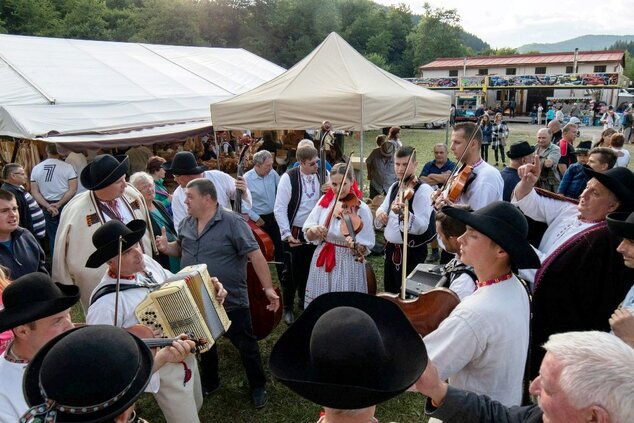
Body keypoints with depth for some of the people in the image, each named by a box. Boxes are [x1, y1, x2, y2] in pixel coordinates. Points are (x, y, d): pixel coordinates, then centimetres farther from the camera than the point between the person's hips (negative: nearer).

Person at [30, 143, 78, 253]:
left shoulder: (36, 168, 1)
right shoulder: (67, 167, -10)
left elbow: (34, 192, -2)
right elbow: (72, 190, -15)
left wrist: (48, 206, -6)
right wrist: (59, 204, -11)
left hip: (47, 207, 3)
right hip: (66, 205, -3)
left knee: (53, 236, 12)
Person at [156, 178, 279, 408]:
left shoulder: (232, 222, -20)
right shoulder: (186, 223, 0)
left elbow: (255, 254, -21)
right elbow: (181, 249, 17)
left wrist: (268, 288, -25)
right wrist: (166, 247, -7)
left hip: (231, 301, -6)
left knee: (246, 345, 9)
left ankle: (258, 387, 29)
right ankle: (209, 382, 47)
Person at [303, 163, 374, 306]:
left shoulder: (361, 209, -12)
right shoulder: (325, 201, 0)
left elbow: (365, 247, -10)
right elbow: (308, 236, 3)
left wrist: (354, 246, -31)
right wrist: (314, 230, -19)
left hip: (347, 266, -4)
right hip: (321, 263, 4)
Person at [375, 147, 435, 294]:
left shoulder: (423, 190, -16)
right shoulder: (394, 187, 7)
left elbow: (422, 227, -26)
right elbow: (383, 207, 16)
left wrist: (403, 213, -44)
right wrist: (380, 213, -9)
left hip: (411, 252, -7)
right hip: (391, 248, 7)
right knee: (390, 292, 19)